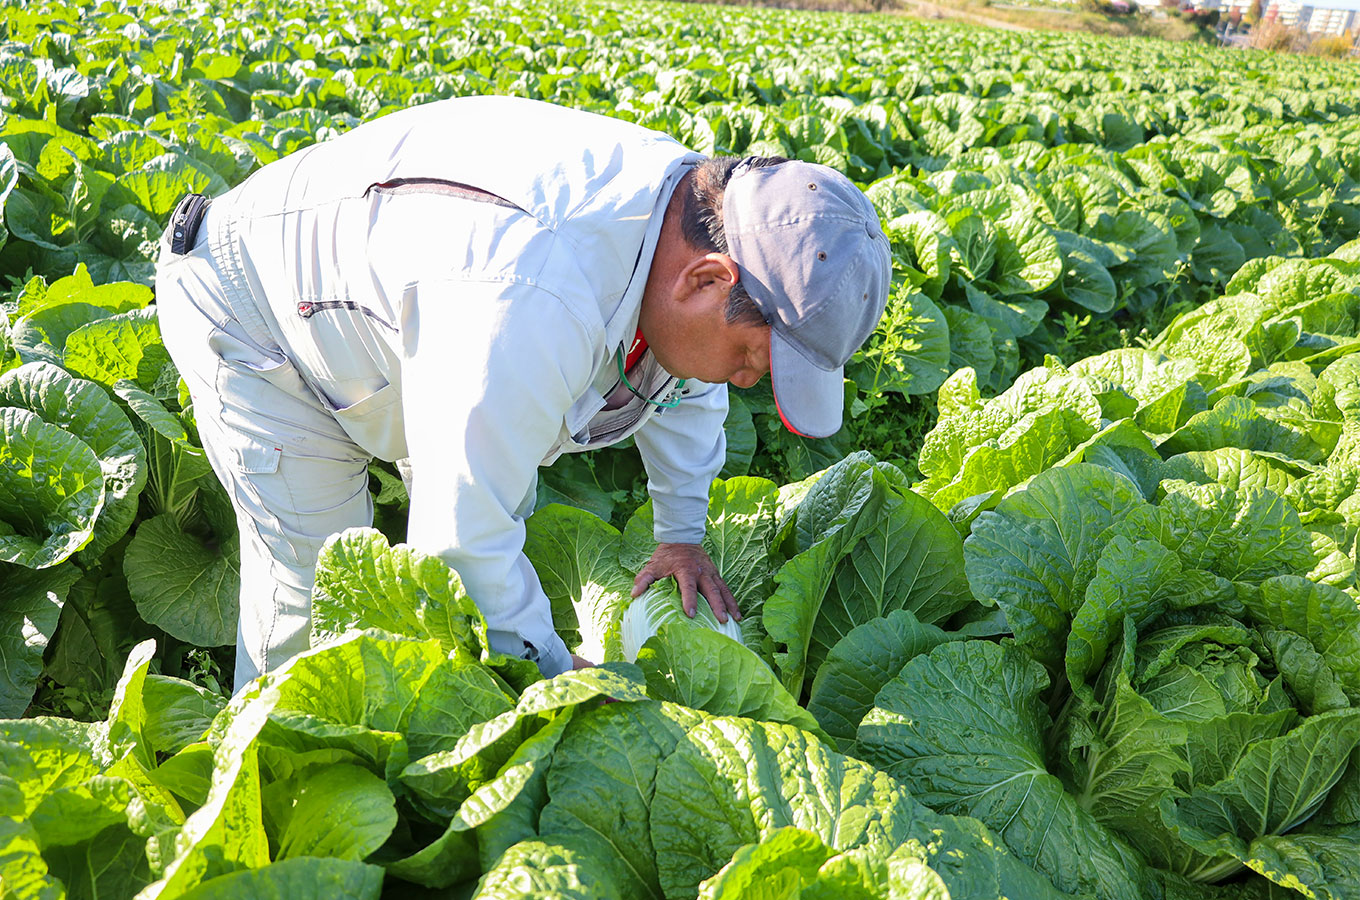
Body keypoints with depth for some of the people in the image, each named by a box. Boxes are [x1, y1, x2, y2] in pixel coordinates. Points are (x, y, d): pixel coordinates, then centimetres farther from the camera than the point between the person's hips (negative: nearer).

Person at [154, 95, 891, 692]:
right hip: (255, 312, -8)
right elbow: (462, 534, -37)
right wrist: (555, 673, -21)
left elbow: (686, 383, 5)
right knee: (315, 583, -8)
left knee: (508, 508, 10)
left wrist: (682, 533, 5)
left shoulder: (687, 201, -16)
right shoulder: (535, 302, -46)